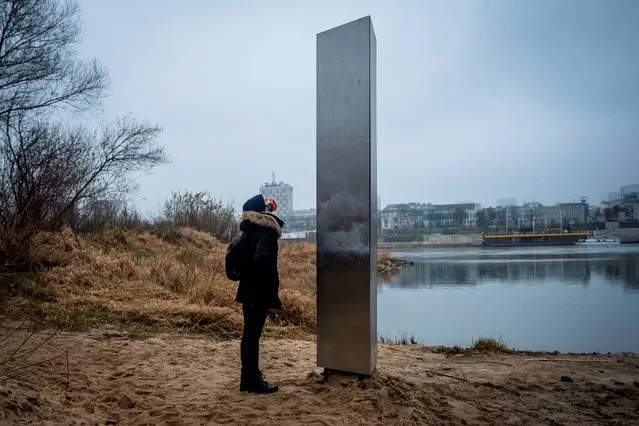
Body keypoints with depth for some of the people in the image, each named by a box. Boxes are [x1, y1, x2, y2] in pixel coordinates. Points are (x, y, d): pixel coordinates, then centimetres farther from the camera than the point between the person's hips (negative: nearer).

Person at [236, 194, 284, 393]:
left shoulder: (252, 231, 11)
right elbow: (261, 259, -33)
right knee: (253, 336, -1)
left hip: (249, 291, 9)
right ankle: (253, 381, 9)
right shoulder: (266, 233, -17)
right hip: (259, 293, -9)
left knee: (249, 335, 16)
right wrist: (272, 284, -22)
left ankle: (248, 378, 29)